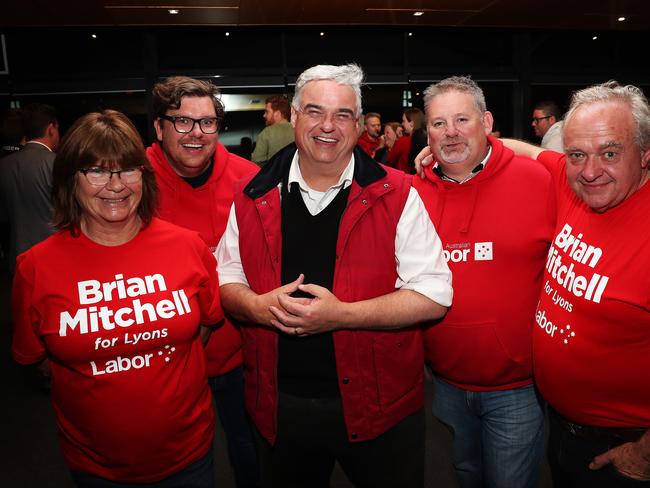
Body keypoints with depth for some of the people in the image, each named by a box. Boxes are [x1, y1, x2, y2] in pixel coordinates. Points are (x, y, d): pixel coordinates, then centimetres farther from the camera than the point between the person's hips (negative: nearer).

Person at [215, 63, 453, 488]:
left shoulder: (397, 195, -9)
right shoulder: (253, 198, 0)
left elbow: (435, 295, -12)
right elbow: (226, 278, 8)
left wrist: (341, 314, -23)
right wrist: (260, 306, -15)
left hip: (379, 405, -2)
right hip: (280, 407, 3)